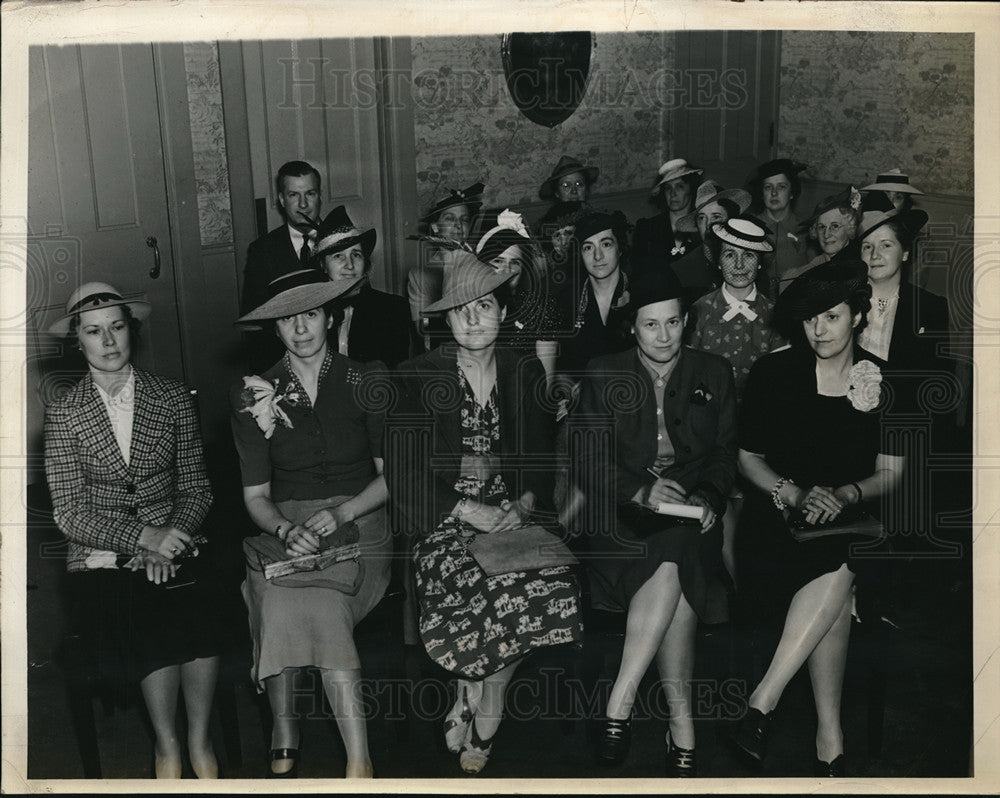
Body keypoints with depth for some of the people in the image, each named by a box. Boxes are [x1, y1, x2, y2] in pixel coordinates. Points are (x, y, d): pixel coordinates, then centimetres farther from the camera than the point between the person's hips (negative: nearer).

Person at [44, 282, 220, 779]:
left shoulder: (173, 400, 6)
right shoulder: (64, 415, 1)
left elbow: (196, 488, 7)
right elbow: (70, 514, -4)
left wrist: (170, 540, -11)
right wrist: (144, 537, -17)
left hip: (174, 545, 1)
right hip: (102, 559, -1)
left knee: (196, 619, -27)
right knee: (150, 631, -27)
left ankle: (199, 740, -3)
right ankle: (167, 745, -2)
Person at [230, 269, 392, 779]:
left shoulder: (366, 382, 5)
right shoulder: (255, 395, 7)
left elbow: (392, 474, 3)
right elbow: (255, 496, 5)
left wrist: (341, 512, -14)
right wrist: (286, 530, -17)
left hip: (360, 523, -1)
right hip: (286, 527, 1)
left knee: (315, 599, -32)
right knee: (281, 593, -32)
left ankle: (285, 743, -21)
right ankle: (358, 757, -25)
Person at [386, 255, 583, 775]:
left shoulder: (526, 372, 9)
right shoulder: (417, 377, -2)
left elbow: (544, 460, 11)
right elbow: (404, 475, -6)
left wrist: (524, 504, -8)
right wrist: (469, 511, -16)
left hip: (514, 512, 4)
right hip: (444, 519, -3)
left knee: (551, 588, -25)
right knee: (508, 591, -29)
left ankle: (469, 708, 0)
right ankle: (485, 720, -2)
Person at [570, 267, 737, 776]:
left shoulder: (714, 374, 14)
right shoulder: (604, 375, 9)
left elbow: (726, 453, 11)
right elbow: (588, 461, 1)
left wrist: (708, 497, -9)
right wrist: (641, 491, -15)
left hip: (693, 512, 2)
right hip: (623, 513, -1)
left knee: (673, 563, -32)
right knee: (673, 566, -32)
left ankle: (618, 706, -24)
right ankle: (682, 726, -24)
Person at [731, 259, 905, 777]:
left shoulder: (885, 382, 3)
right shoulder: (772, 372, 0)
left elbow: (891, 474, 3)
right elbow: (748, 459, 5)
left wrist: (844, 494, -17)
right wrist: (797, 494, -13)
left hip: (851, 517, 2)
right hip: (777, 513, -2)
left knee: (836, 573, -31)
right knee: (836, 578, -29)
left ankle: (763, 700, -22)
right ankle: (830, 739, -22)